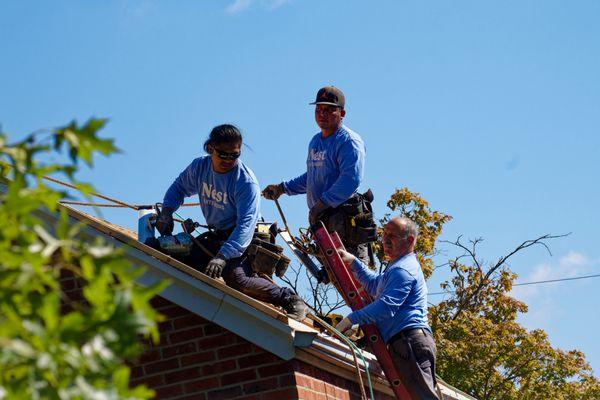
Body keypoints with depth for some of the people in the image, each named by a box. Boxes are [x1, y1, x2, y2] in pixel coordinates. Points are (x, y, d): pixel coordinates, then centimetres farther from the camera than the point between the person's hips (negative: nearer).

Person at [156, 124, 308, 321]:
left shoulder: (246, 182, -24)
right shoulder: (199, 167, -3)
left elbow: (246, 224, -32)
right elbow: (179, 187, 17)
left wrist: (223, 255, -43)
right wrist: (166, 212, -2)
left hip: (244, 239, -8)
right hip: (216, 236, 8)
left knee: (236, 278, -32)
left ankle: (291, 300, -19)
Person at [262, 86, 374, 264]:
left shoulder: (349, 141, -10)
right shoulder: (316, 141, 20)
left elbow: (351, 179, -23)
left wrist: (321, 204, -24)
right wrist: (282, 188, 22)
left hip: (345, 218, -9)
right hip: (321, 219, 9)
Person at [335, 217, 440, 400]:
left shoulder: (402, 269, -10)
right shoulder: (401, 266, 26)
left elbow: (386, 306, -21)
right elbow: (374, 285, 41)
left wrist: (351, 319, -17)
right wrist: (353, 263, 30)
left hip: (410, 341, -11)